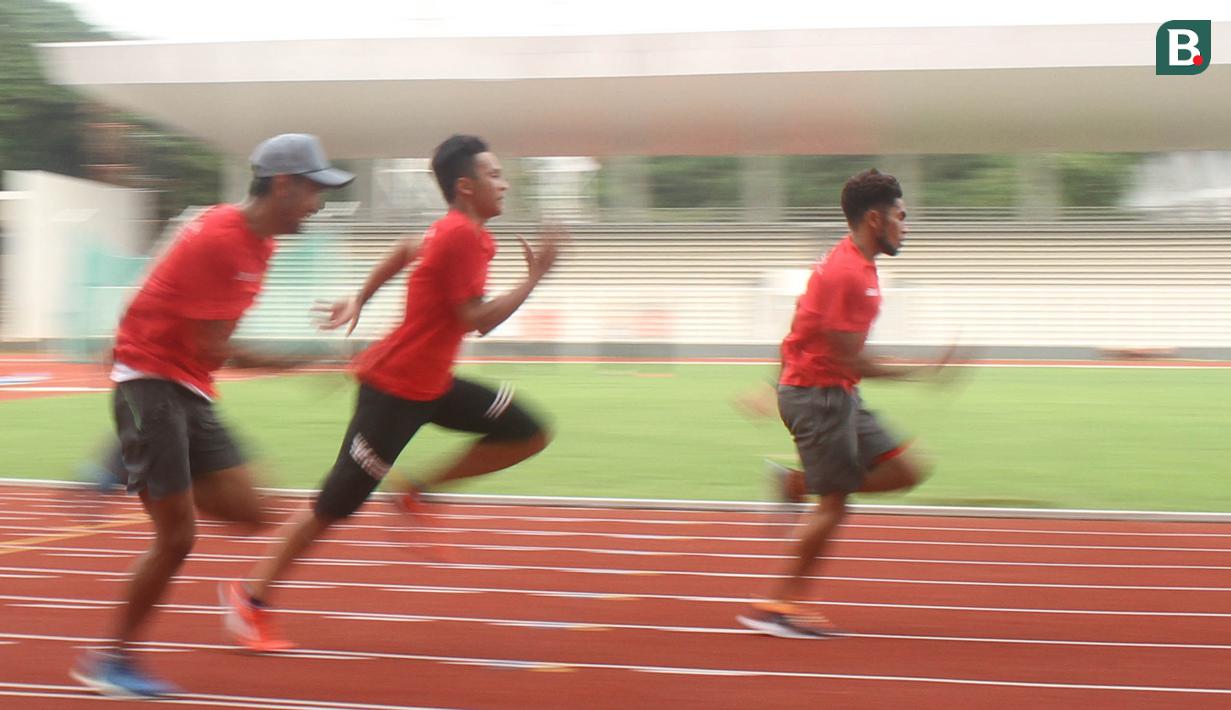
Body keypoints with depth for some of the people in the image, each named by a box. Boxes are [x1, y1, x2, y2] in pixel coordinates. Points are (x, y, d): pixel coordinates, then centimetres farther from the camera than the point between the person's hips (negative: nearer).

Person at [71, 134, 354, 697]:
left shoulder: (259, 242, 9)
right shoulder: (218, 238, -21)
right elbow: (213, 349, -22)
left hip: (191, 391, 9)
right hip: (151, 382, -9)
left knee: (248, 512, 1)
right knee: (176, 538, -7)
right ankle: (111, 661, 8)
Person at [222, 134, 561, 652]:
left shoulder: (464, 232, 9)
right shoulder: (462, 237, -21)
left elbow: (408, 249, 24)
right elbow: (479, 321, -24)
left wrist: (359, 300, 27)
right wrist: (534, 277, -18)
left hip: (430, 383, 9)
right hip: (395, 388, -9)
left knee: (528, 435, 3)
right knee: (336, 505, -3)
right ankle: (251, 598, 10)